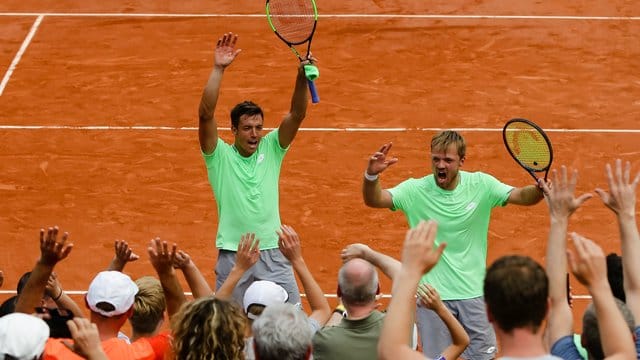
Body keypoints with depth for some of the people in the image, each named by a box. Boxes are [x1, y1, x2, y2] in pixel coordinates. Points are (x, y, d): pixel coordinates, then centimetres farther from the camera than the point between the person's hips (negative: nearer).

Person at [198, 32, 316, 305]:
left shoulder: (271, 150, 6)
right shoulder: (220, 156, 0)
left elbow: (296, 114, -4)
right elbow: (206, 115, -14)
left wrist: (302, 76, -21)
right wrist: (218, 69, -21)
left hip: (273, 254, 2)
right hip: (231, 255, -2)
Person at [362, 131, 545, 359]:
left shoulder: (481, 185, -4)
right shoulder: (415, 191, -10)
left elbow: (522, 196, -8)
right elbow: (373, 200, -20)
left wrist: (540, 189, -31)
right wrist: (372, 175, -41)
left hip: (473, 291, 1)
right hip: (431, 294, -1)